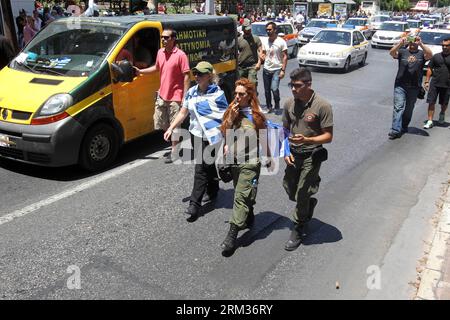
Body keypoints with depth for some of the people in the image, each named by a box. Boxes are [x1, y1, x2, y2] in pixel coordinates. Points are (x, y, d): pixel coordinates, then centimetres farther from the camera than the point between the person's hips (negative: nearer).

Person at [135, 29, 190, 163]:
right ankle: (174, 140, 34)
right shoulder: (160, 52, 8)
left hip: (175, 97, -7)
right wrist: (140, 71, 18)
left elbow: (186, 76, -14)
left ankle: (174, 151, 13)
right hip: (162, 95, 7)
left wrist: (185, 96, -18)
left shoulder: (180, 55, -14)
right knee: (160, 124, 14)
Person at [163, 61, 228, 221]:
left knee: (201, 168, -6)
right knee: (208, 164, 20)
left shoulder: (217, 94, -12)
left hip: (210, 137, -6)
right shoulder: (192, 92, 6)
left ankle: (194, 204, 0)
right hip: (195, 134, 6)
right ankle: (212, 191, 40)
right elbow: (183, 113, 13)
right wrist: (171, 128, 6)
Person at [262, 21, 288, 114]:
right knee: (267, 90, 7)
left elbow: (285, 56, -6)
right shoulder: (265, 42, 10)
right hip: (266, 69, 5)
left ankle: (277, 106, 4)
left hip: (276, 69, -5)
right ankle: (269, 107, 22)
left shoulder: (281, 41, -5)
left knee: (274, 89, -17)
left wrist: (283, 70, -14)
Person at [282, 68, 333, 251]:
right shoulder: (289, 104, -1)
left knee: (302, 195, -1)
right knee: (290, 191, 15)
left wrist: (306, 140, -29)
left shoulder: (322, 106, -16)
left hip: (312, 155, -5)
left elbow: (328, 136, -14)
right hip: (293, 154, 5)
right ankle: (309, 203, 48)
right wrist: (286, 151, -2)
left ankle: (298, 230, 20)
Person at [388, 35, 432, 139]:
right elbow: (392, 52, -12)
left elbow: (430, 55, -15)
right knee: (398, 107, -10)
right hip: (400, 85, -2)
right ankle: (395, 130, -15)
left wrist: (421, 44, -24)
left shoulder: (421, 53, 5)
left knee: (409, 109, 12)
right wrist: (401, 43, -26)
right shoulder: (402, 52, 5)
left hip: (414, 87, 2)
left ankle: (404, 127, 28)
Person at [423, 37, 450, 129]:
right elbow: (430, 69, 8)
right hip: (434, 83, 0)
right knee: (431, 102, -5)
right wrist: (427, 81, 2)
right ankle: (430, 121, -1)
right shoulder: (436, 56, 7)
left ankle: (442, 114, 43)